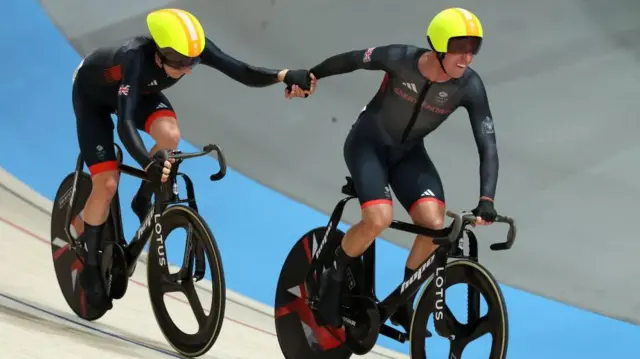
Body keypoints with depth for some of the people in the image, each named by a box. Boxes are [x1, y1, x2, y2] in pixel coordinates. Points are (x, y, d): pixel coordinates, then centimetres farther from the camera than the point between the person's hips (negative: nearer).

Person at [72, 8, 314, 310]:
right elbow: (125, 122, -52)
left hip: (139, 91, 5)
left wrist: (284, 75, -55)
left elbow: (243, 73, -36)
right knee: (107, 183, -14)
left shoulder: (193, 49, -31)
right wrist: (148, 163, -67)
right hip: (93, 94, -4)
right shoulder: (136, 58, -44)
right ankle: (90, 268, 6)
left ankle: (143, 202, 0)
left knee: (170, 135, -27)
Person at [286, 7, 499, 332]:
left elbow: (488, 146, -22)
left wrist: (486, 200, -32)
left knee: (435, 224, -20)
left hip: (408, 153, 3)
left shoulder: (469, 87, -21)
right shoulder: (401, 59, -26)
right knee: (379, 219, -27)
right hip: (368, 143, -3)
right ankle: (333, 278, 1)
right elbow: (350, 60, -9)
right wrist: (310, 76, 0)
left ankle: (402, 302, 3)